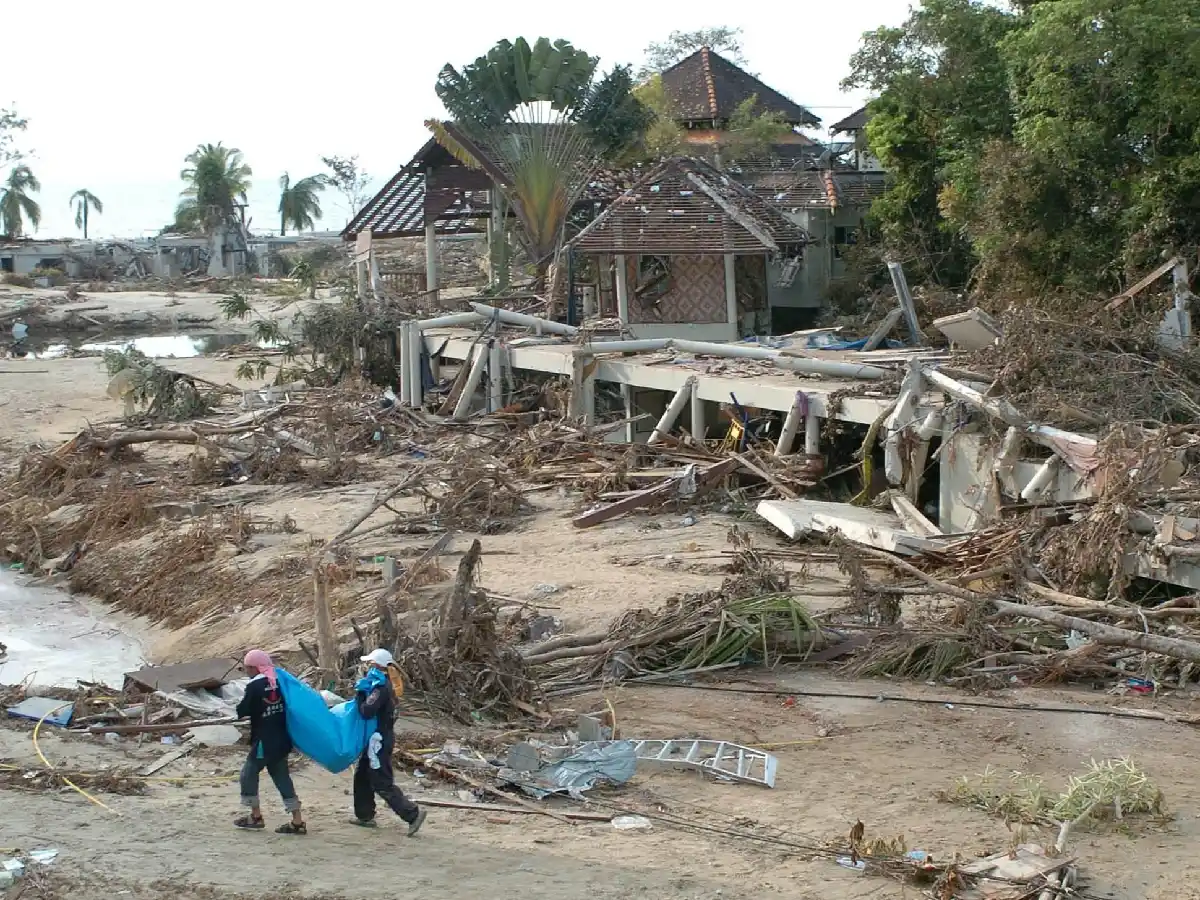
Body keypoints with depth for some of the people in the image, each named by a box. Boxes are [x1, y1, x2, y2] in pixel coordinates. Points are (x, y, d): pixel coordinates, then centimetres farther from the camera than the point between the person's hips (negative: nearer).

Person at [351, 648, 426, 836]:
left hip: (379, 740, -10)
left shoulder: (380, 688, -20)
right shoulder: (385, 685, 12)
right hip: (379, 738, 10)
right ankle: (365, 816, 27)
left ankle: (413, 814, -11)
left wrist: (359, 694, -15)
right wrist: (362, 693, 3)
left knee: (382, 783, -8)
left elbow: (366, 711, -28)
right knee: (362, 777, 19)